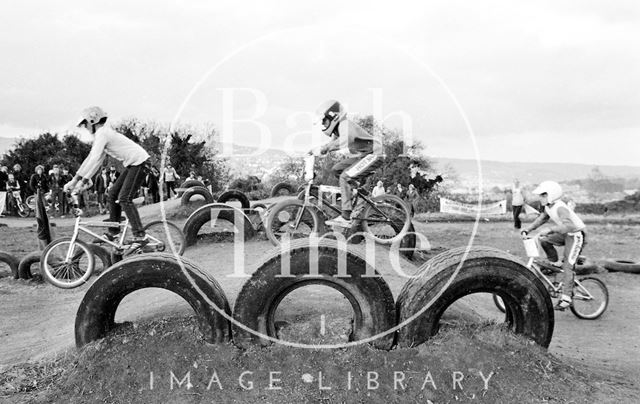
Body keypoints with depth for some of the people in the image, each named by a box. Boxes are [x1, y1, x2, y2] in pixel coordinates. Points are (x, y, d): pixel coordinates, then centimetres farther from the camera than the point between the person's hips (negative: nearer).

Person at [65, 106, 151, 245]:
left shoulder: (102, 133, -14)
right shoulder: (101, 133, 17)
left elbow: (95, 159, -22)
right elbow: (91, 158, 18)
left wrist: (83, 180, -21)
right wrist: (75, 179, 15)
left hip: (139, 162, -10)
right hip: (132, 164, 10)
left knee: (124, 198, -15)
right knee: (113, 194, 12)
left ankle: (140, 236, -15)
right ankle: (113, 232, 19)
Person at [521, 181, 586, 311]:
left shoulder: (560, 208, -28)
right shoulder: (548, 207, 1)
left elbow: (569, 226, -41)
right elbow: (541, 219, 11)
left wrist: (550, 229, -50)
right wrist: (527, 230, -1)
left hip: (575, 235, -9)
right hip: (564, 235, 9)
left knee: (567, 266, -13)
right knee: (544, 240, -10)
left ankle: (566, 298, -13)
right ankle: (556, 263, 8)